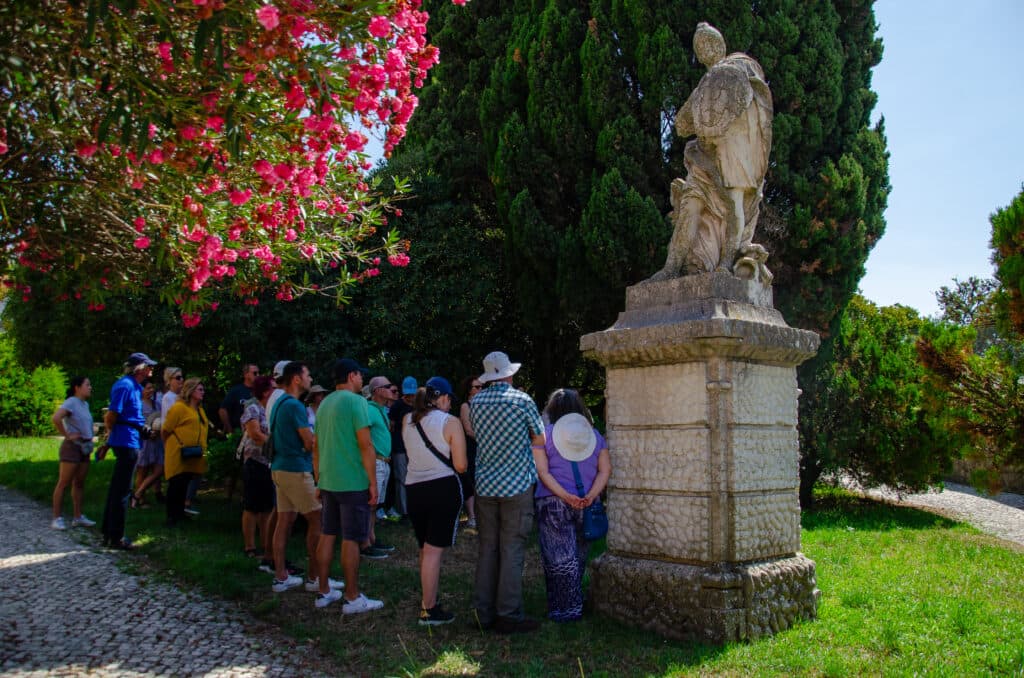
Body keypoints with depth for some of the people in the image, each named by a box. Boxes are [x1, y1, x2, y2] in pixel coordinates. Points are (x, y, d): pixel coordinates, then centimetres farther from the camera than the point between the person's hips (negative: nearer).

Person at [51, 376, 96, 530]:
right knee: (63, 483, -3)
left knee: (79, 484, 12)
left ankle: (78, 517, 18)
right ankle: (57, 518, 1)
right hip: (73, 446, -8)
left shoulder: (85, 404, 13)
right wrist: (67, 435, -19)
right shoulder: (71, 403, -12)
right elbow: (55, 418, -28)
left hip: (85, 448, 8)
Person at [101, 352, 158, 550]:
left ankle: (109, 533, 26)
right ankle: (116, 537, 3)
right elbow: (111, 415, -19)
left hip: (128, 442, 10)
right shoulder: (125, 385, -15)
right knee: (121, 490, -4)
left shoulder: (134, 386, 15)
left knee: (116, 488, 16)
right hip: (127, 442, -10)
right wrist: (112, 432, -2)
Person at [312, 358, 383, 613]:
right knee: (351, 539, -1)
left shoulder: (325, 404, 13)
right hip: (353, 482, -8)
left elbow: (317, 447, 17)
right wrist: (373, 483, -13)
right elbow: (365, 445, -17)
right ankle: (352, 598, 6)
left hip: (328, 481, 8)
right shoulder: (355, 401, -12)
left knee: (327, 535, 13)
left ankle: (324, 592, 20)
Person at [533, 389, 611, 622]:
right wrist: (591, 495, -10)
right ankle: (575, 606, 25)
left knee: (560, 559, 2)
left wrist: (565, 496, -16)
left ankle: (565, 609, 5)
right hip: (586, 506, 4)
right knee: (579, 557, 15)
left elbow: (542, 471, -10)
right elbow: (605, 469, -1)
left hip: (553, 504, -3)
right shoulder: (594, 435, 8)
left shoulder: (544, 434, -1)